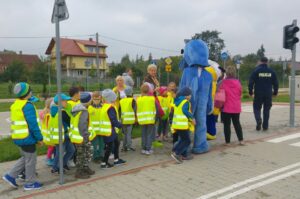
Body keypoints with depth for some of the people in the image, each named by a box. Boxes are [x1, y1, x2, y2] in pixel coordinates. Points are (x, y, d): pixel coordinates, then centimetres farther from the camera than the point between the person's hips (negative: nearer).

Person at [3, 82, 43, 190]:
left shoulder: (15, 105, 10)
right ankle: (30, 183, 15)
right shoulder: (28, 106, -19)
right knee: (30, 160, 5)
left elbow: (17, 122, 16)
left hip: (18, 137, 9)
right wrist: (39, 138, -13)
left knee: (25, 158, 22)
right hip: (27, 138, -9)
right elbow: (33, 124, -22)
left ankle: (10, 175, 20)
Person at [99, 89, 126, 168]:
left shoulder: (105, 106, 11)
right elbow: (114, 121, -23)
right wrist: (121, 125, -10)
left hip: (110, 131, 10)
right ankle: (104, 163, 9)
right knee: (110, 147, 1)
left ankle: (116, 160, 31)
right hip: (109, 131, -10)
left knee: (116, 143, 20)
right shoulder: (110, 108, -20)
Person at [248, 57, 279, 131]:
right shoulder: (271, 71, 4)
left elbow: (251, 82, -7)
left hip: (258, 94, -2)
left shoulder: (256, 70, -5)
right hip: (268, 94, 2)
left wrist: (250, 91, 2)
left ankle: (258, 119, -18)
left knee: (257, 108, 9)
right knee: (266, 109, 10)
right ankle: (265, 126, 11)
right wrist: (275, 92, 17)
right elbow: (275, 83, 7)